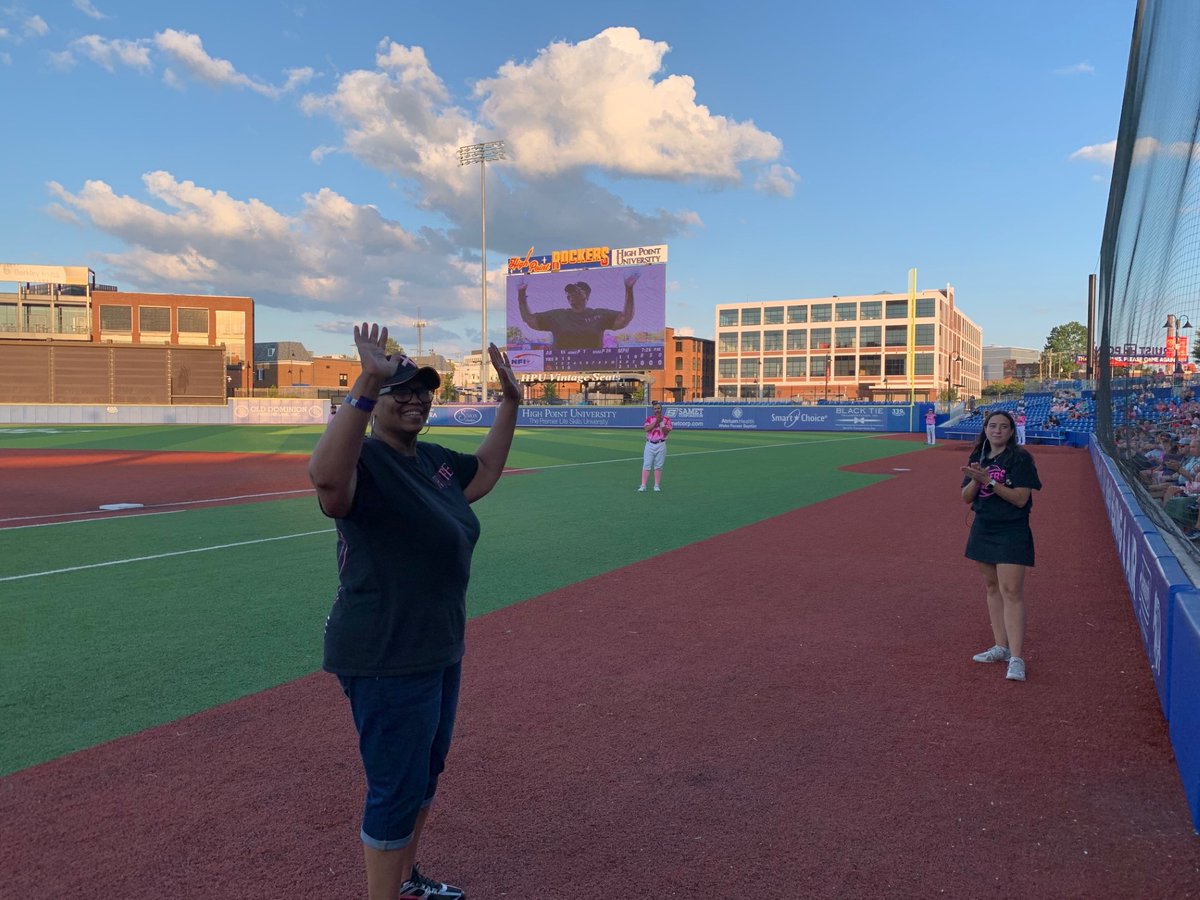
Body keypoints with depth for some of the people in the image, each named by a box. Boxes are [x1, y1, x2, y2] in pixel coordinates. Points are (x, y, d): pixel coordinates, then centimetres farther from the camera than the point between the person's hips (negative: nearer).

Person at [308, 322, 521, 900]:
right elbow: (325, 475, -43)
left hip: (441, 647, 10)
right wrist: (366, 383, -49)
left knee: (426, 772, 24)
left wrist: (510, 403, 19)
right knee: (397, 788, 3)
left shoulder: (432, 459, 8)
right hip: (385, 660, -10)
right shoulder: (364, 461, -19)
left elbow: (484, 474, 26)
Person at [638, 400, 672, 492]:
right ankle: (643, 486, -5)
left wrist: (661, 422, -13)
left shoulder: (666, 419, 5)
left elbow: (666, 432, -5)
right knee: (646, 465, -4)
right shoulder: (649, 418, 7)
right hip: (650, 444, 0)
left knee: (658, 466, 3)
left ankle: (657, 486, 10)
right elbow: (646, 429, -9)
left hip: (661, 444, 0)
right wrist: (656, 421, -14)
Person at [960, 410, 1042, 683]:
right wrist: (976, 480, -13)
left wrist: (990, 480, -22)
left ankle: (1016, 657, -12)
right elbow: (967, 498, 6)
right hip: (983, 529, 7)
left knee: (1011, 591, -12)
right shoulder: (978, 458, 9)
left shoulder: (1020, 458, -9)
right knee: (992, 587, 12)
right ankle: (1001, 647, 22)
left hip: (1012, 532, -7)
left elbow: (1020, 498, -16)